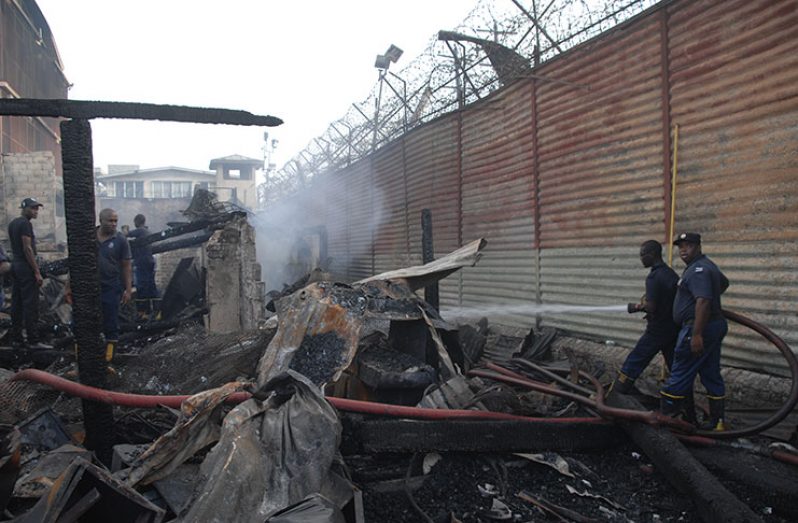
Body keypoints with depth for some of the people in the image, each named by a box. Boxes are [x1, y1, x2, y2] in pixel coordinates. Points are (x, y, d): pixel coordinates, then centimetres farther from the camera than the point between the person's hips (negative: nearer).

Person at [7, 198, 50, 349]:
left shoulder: (12, 223, 17)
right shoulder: (25, 223, -13)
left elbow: (15, 246, 20)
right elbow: (27, 248, -19)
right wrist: (37, 272, -19)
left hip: (15, 264, 10)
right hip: (25, 267, -10)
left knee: (17, 304, 12)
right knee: (31, 305, -9)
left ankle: (16, 338, 16)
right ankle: (34, 341, -9)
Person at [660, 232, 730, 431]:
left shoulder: (698, 269, -17)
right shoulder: (706, 265, 18)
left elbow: (703, 302, -28)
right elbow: (724, 282, 39)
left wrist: (697, 334, -31)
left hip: (700, 327, -11)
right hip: (715, 326, 11)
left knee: (680, 374, -4)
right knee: (712, 376, 13)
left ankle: (666, 413, 2)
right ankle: (717, 422, 19)